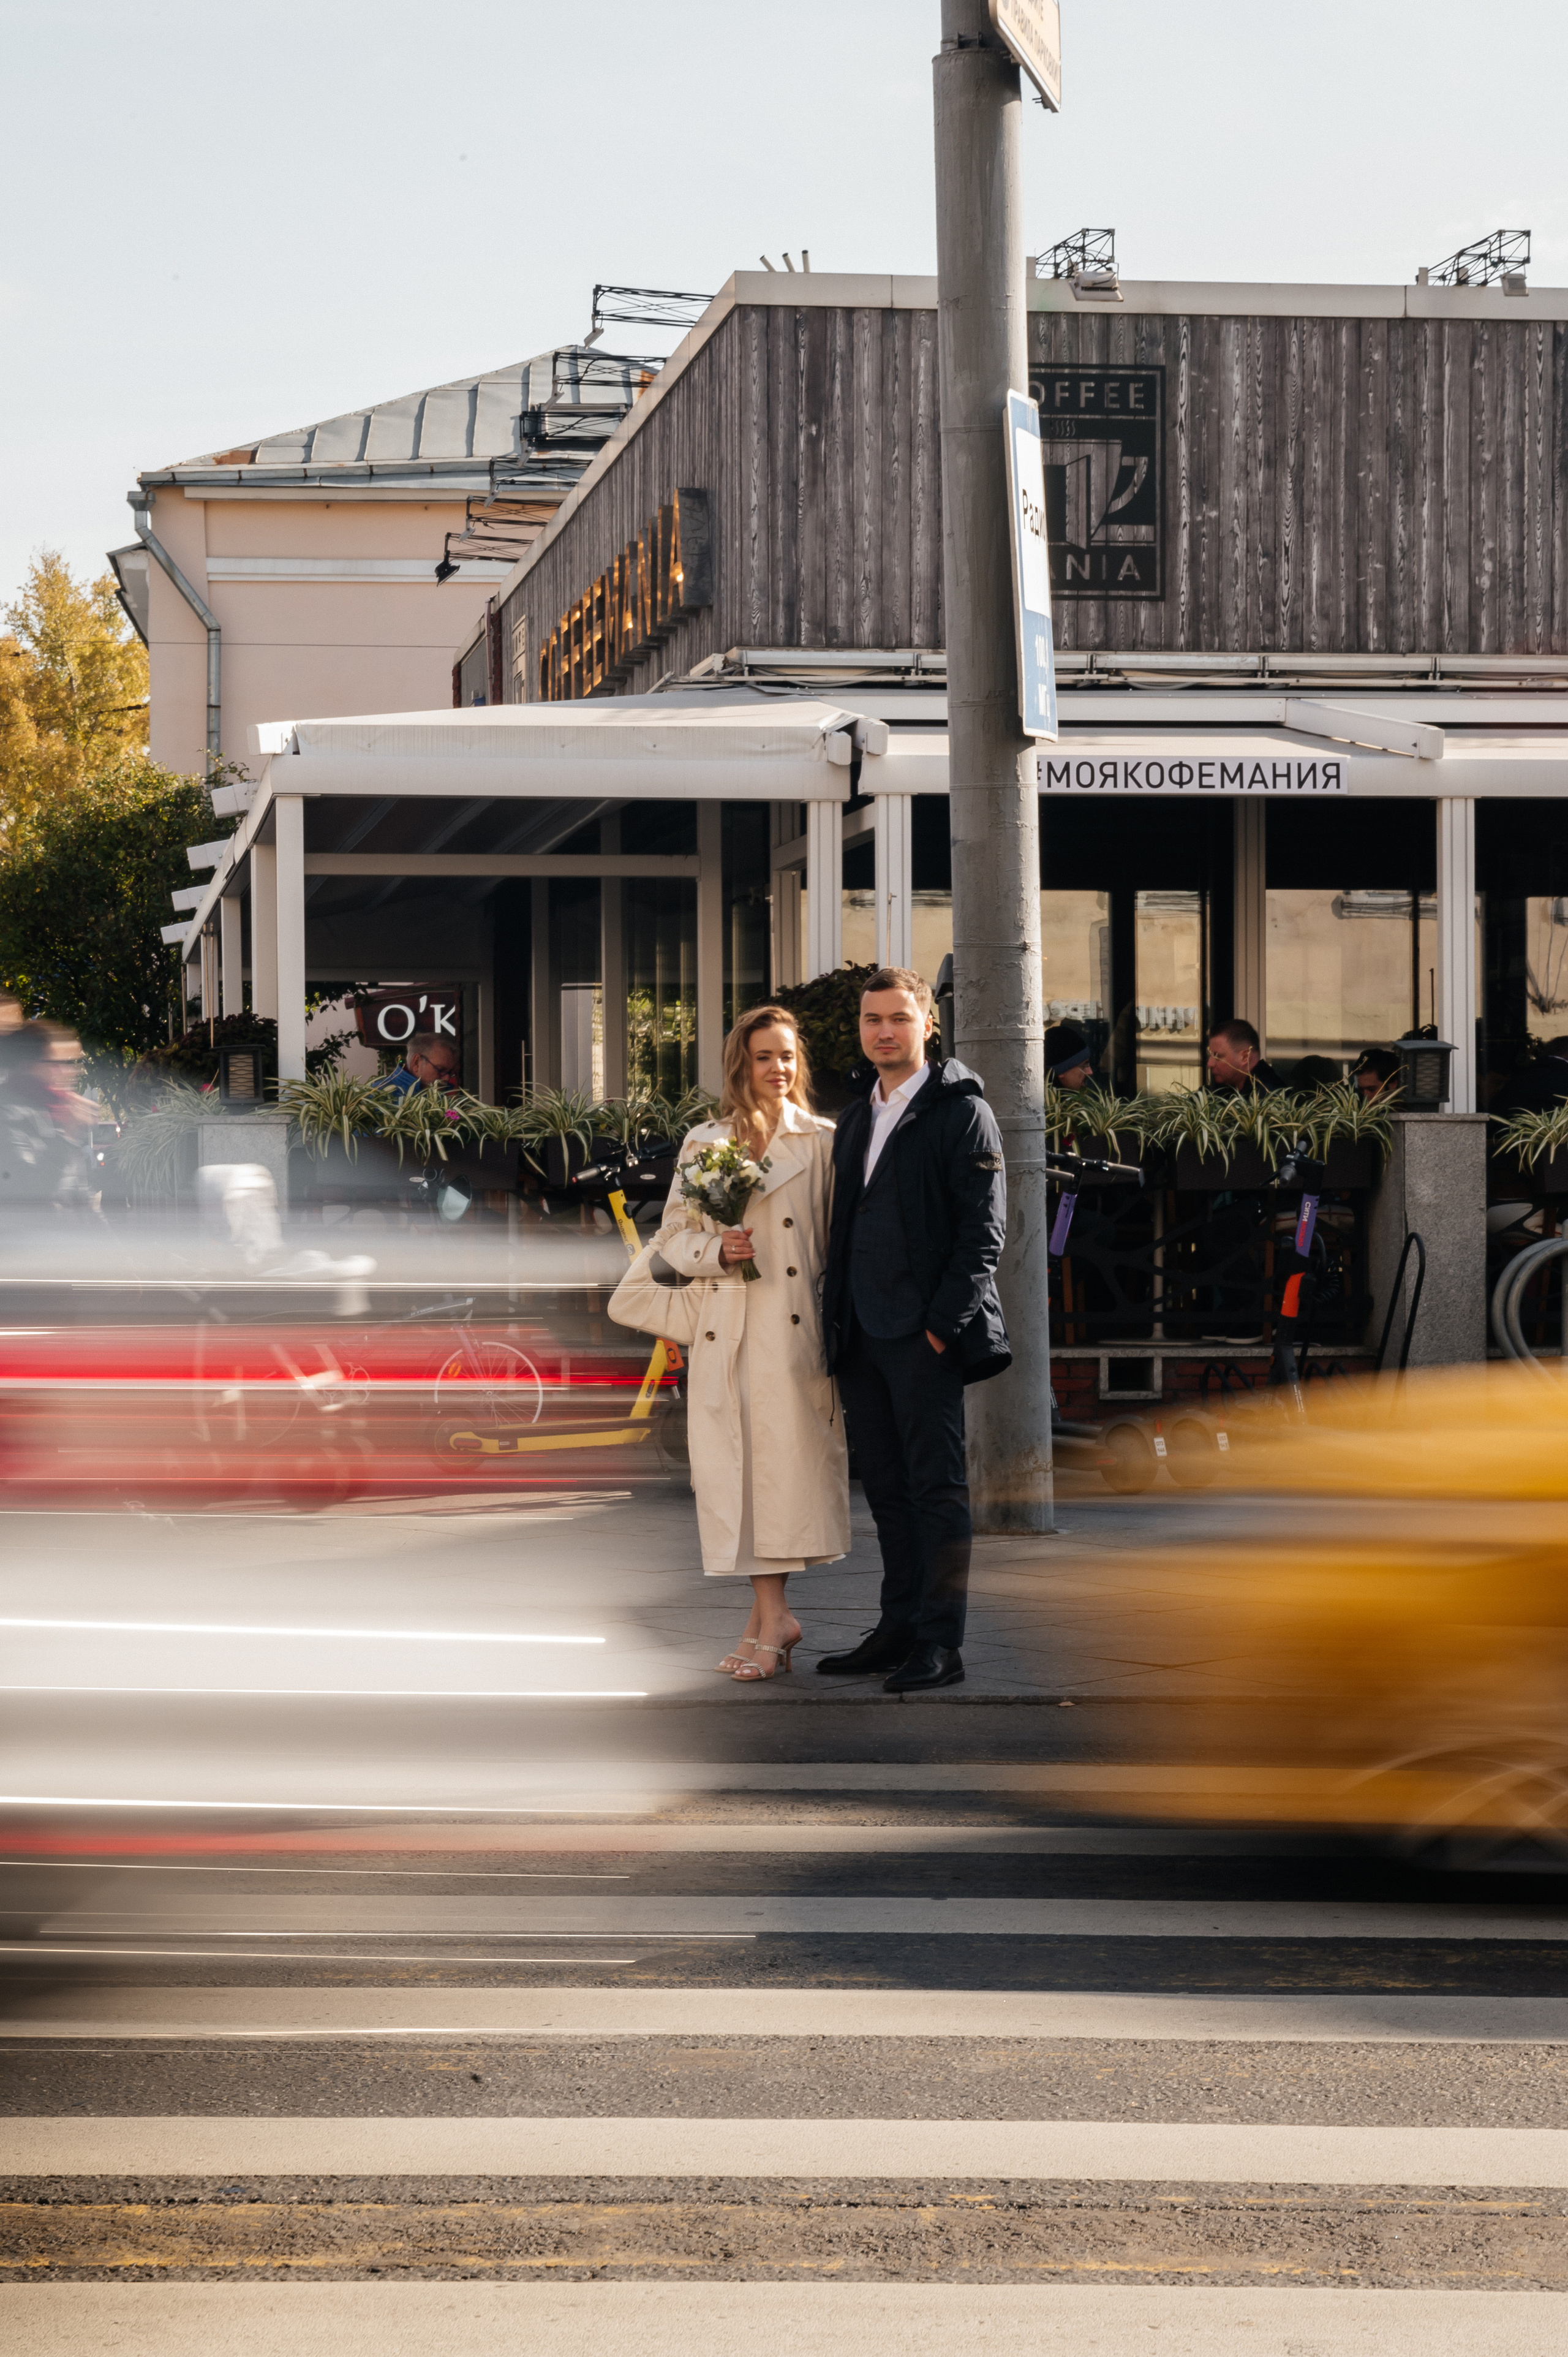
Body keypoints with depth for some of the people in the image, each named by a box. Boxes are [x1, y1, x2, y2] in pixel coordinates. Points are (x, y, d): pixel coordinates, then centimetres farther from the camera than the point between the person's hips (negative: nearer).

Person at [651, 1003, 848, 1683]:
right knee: (741, 1469, -1)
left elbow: (838, 1245, 6)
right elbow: (673, 1236, 13)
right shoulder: (704, 1144, 10)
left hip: (795, 1333, -2)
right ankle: (773, 1616, 6)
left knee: (790, 1463, -8)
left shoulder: (821, 1142, 5)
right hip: (727, 1330, 2)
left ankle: (766, 1618, -2)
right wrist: (718, 1250, -8)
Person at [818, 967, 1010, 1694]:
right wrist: (836, 1319, 12)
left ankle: (941, 1643, -2)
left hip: (924, 1334, -7)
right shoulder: (857, 1116, 17)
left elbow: (984, 1229, -9)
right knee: (887, 1486, 10)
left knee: (936, 1485, -4)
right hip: (861, 1334, 7)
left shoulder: (960, 1111, -4)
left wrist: (943, 1321, -15)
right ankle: (899, 1630, 17)